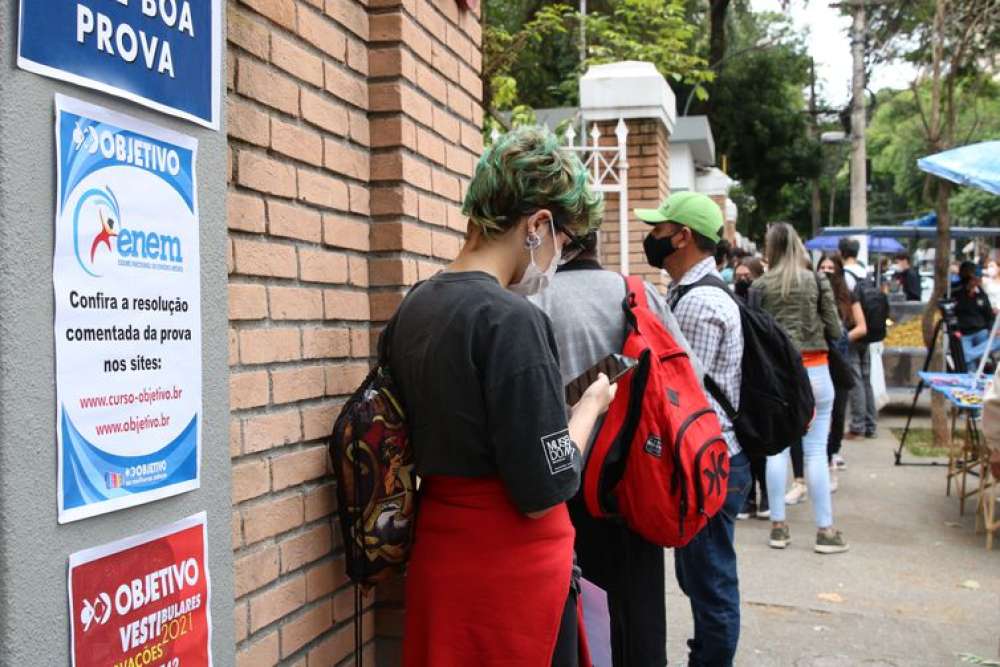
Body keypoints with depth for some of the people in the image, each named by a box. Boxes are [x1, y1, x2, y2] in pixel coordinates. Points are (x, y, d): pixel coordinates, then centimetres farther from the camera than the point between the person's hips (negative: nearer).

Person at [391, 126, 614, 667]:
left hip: (439, 551, 8)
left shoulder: (414, 307, 5)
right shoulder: (510, 320, -21)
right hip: (510, 564, -8)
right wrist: (590, 405, -4)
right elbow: (546, 490, -20)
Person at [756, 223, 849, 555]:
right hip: (814, 369, 0)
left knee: (777, 448, 8)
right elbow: (835, 330, 3)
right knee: (816, 450, 2)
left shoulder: (761, 286, 0)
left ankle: (778, 525, 12)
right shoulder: (817, 281, 1)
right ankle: (825, 530, 5)